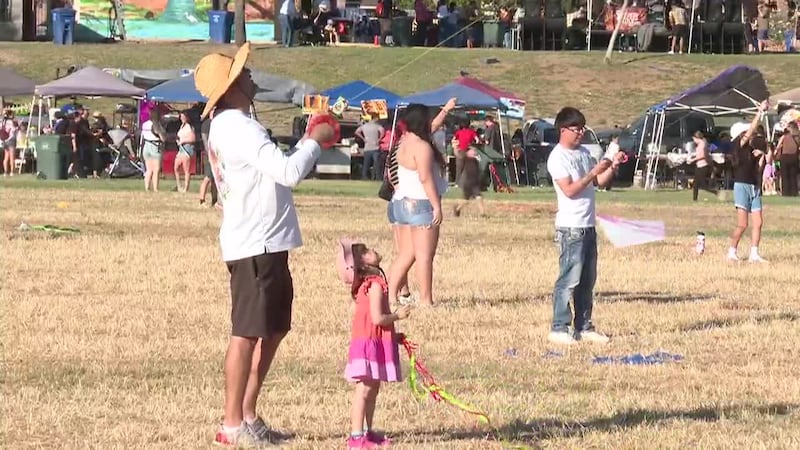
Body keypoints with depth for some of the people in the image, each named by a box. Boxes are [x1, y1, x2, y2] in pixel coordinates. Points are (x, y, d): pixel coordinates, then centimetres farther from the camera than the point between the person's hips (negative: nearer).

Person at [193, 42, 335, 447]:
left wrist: (308, 142, 14)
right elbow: (288, 172, -24)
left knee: (273, 329, 17)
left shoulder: (229, 126, 17)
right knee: (247, 333, -5)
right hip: (254, 246, -11)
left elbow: (276, 172, 22)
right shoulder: (238, 129, -17)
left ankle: (247, 415, 23)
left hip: (266, 244, 11)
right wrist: (314, 142, -11)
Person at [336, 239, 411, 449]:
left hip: (374, 342, 10)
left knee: (372, 389, 15)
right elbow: (377, 318, -22)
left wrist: (393, 335, 17)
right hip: (369, 343, -10)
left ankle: (367, 432, 22)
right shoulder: (375, 285, -17)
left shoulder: (367, 285, 13)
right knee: (364, 390, -9)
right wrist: (398, 315, -7)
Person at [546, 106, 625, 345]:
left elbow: (601, 182, 16)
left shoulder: (584, 153, 14)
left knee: (587, 280, 10)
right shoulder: (558, 157, -10)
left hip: (588, 225, 8)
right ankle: (559, 328, -5)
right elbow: (569, 190, -18)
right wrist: (594, 172, -21)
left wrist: (613, 166, 0)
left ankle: (584, 327, 16)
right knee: (569, 279, -8)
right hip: (571, 227, -8)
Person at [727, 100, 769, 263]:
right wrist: (760, 111, -13)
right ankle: (732, 252, 2)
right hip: (742, 186, -8)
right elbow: (752, 129, -15)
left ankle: (754, 254, 6)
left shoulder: (751, 149, 15)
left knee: (758, 222, 2)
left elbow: (757, 169, 16)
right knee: (742, 224, -10)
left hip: (754, 187, 8)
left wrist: (761, 156, 1)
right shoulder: (738, 146, -6)